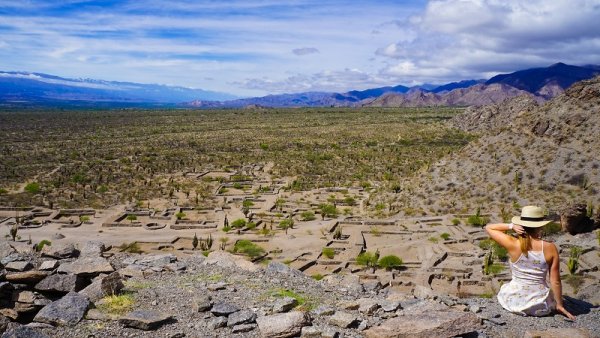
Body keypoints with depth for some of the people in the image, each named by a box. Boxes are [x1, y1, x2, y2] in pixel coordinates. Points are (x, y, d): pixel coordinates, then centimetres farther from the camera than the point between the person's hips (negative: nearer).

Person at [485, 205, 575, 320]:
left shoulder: (513, 244, -18)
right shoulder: (550, 248, -15)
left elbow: (488, 227, -5)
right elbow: (555, 281, -8)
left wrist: (511, 226, -16)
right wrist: (560, 305, 5)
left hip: (514, 302, -1)